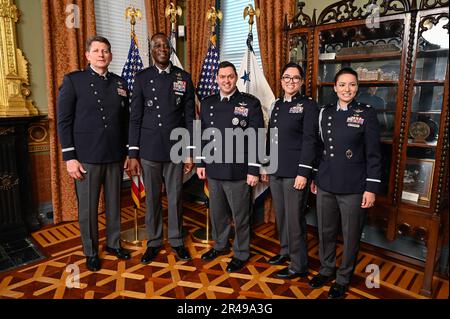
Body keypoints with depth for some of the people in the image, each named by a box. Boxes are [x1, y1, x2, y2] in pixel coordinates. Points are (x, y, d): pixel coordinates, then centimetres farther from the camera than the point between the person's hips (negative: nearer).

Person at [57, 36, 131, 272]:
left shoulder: (120, 83, 10)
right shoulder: (73, 80, -1)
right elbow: (64, 121, -4)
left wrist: (129, 152, 9)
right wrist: (70, 157, -10)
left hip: (115, 156, 3)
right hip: (86, 157, -3)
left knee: (114, 204, 13)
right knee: (88, 208, 7)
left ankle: (113, 243, 32)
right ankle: (91, 252, 25)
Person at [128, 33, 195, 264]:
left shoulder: (184, 77, 4)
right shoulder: (142, 78, 4)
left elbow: (189, 117, 4)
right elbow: (135, 118, 2)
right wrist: (133, 153, -3)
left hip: (175, 148, 0)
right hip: (149, 149, 0)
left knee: (175, 197, 9)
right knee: (152, 198, 9)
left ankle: (176, 240, 26)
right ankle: (154, 242, 26)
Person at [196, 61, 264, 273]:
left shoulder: (251, 103, -5)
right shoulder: (207, 104, 9)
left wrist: (254, 170, -11)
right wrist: (200, 163, 10)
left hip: (238, 172, -4)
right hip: (213, 170, 5)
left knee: (240, 215, 8)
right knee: (217, 212, 18)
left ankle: (241, 253, 28)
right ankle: (220, 245, 40)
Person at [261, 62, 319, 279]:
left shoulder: (308, 106, -5)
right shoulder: (277, 104, 14)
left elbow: (309, 141, -11)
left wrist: (303, 173, -16)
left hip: (295, 172, -6)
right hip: (275, 171, 6)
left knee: (294, 218, 1)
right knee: (280, 215, 16)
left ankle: (299, 265, 16)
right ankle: (285, 251, 35)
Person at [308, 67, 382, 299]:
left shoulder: (367, 113, -5)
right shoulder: (325, 112, 7)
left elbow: (373, 154, -6)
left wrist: (371, 188, -9)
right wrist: (314, 177, 14)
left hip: (353, 187, -3)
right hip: (325, 185, 4)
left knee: (351, 236, 10)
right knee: (325, 232, 15)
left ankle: (343, 279, 31)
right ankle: (326, 270, 38)